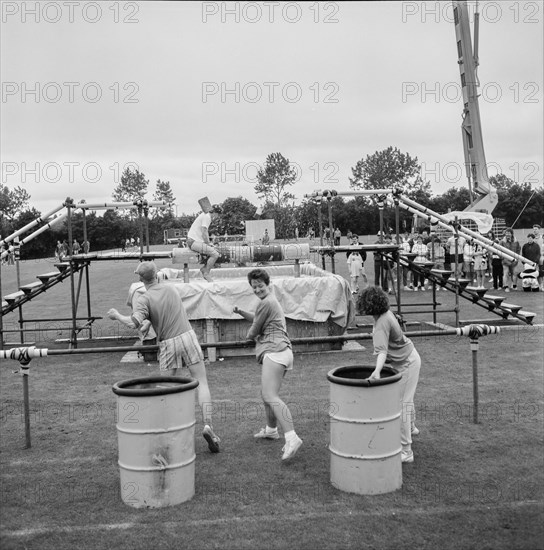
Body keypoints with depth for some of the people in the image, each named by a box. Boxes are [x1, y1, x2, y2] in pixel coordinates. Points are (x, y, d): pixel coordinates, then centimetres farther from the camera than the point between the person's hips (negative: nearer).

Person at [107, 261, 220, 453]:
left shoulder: (145, 299, -7)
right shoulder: (170, 288, 8)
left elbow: (134, 323, -21)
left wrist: (117, 315, -5)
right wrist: (148, 323, 7)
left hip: (168, 344, -2)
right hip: (188, 336, 2)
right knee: (202, 383, 4)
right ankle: (207, 425, -9)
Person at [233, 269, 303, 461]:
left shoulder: (266, 303, -9)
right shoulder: (271, 301, 24)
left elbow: (253, 332, -4)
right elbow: (257, 319, 36)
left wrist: (251, 335, 19)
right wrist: (240, 312, 20)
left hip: (274, 351, -11)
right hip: (280, 352, 11)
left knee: (271, 397, -21)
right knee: (265, 393, 24)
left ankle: (291, 438, -33)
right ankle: (271, 430, 40)